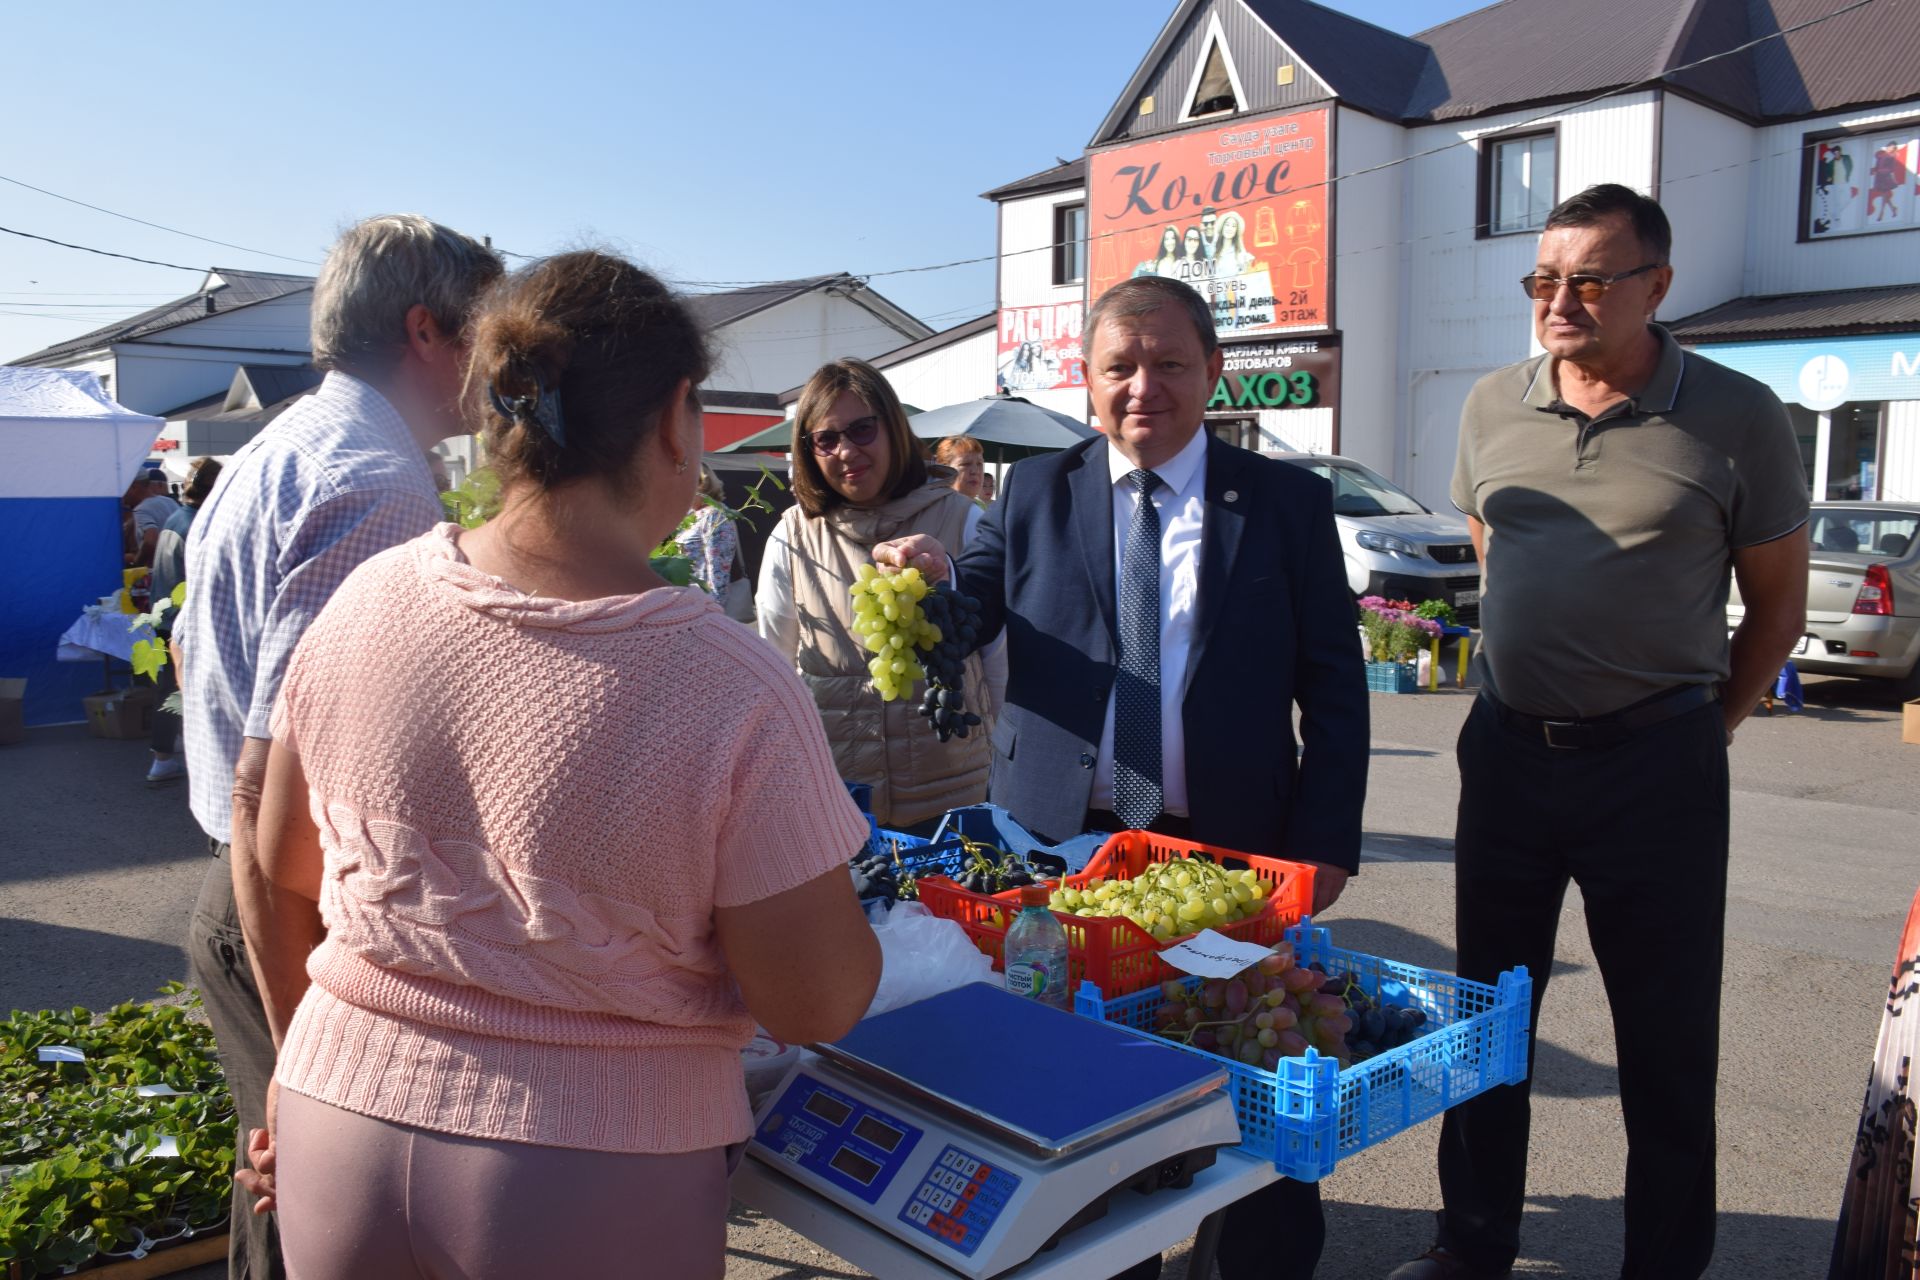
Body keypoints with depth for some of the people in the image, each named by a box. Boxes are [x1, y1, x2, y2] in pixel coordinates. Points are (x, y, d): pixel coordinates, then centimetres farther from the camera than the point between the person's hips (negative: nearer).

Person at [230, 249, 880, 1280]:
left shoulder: (360, 603, -8)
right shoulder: (733, 691, -22)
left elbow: (277, 891, 4)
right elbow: (818, 1005, -15)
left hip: (339, 1136, 3)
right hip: (595, 1184, -3)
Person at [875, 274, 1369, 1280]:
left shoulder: (1288, 503, 2)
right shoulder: (1034, 494, 6)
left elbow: (1334, 687, 2)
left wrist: (1325, 843, -5)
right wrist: (932, 580, -26)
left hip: (1233, 855, -1)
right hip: (1061, 848, 1)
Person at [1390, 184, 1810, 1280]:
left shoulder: (1736, 418, -8)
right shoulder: (1493, 408, 3)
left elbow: (1778, 602, 1)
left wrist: (1705, 730, 4)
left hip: (1658, 761, -3)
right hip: (1509, 747, 4)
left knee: (1667, 1039, 7)